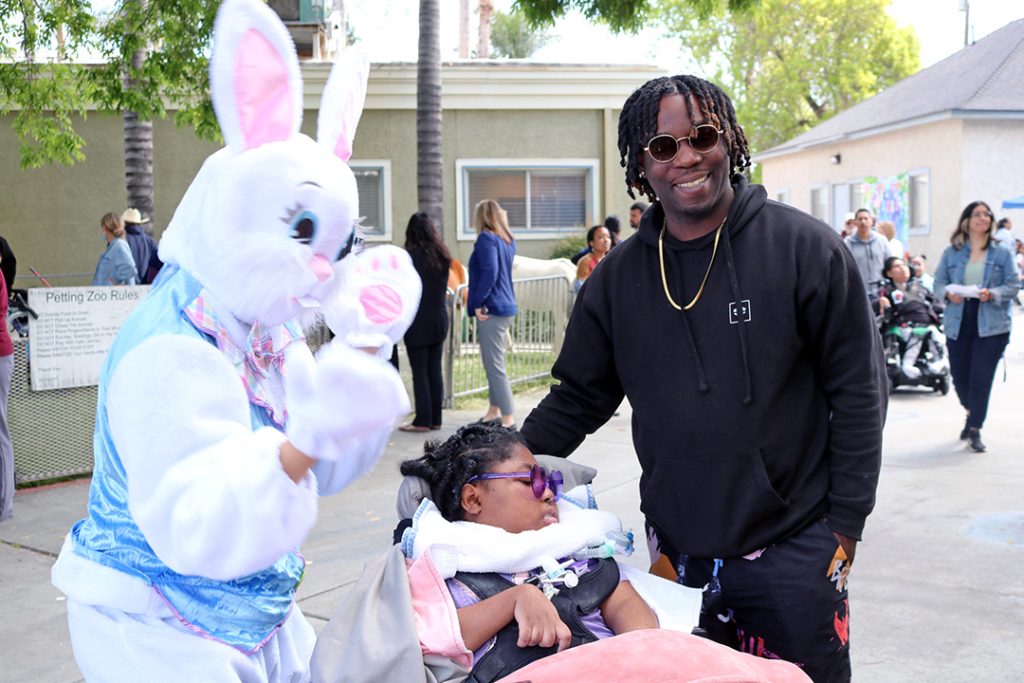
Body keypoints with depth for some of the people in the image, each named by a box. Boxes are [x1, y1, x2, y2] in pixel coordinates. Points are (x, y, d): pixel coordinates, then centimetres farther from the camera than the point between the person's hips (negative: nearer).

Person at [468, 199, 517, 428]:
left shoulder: (486, 238, -11)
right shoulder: (507, 240, 13)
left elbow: (489, 272, -21)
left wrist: (478, 303, -16)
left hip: (491, 308, -9)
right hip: (506, 307, 9)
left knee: (495, 365, -7)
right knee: (493, 362, 19)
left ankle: (508, 418, -7)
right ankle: (495, 411, 28)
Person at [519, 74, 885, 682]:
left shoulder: (805, 248, -6)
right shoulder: (618, 276, 4)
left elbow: (858, 392, -3)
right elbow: (578, 398, 12)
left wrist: (844, 525, -5)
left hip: (792, 556, -3)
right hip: (675, 557, 3)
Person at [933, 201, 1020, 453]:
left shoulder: (1002, 253, 2)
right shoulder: (951, 253, 6)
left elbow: (1013, 285, 0)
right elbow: (938, 283, 7)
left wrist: (992, 294, -18)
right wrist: (948, 293, -14)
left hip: (991, 325, -2)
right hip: (958, 323, 2)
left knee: (981, 378, -5)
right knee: (959, 376, 9)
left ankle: (975, 428, 7)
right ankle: (972, 413, 38)